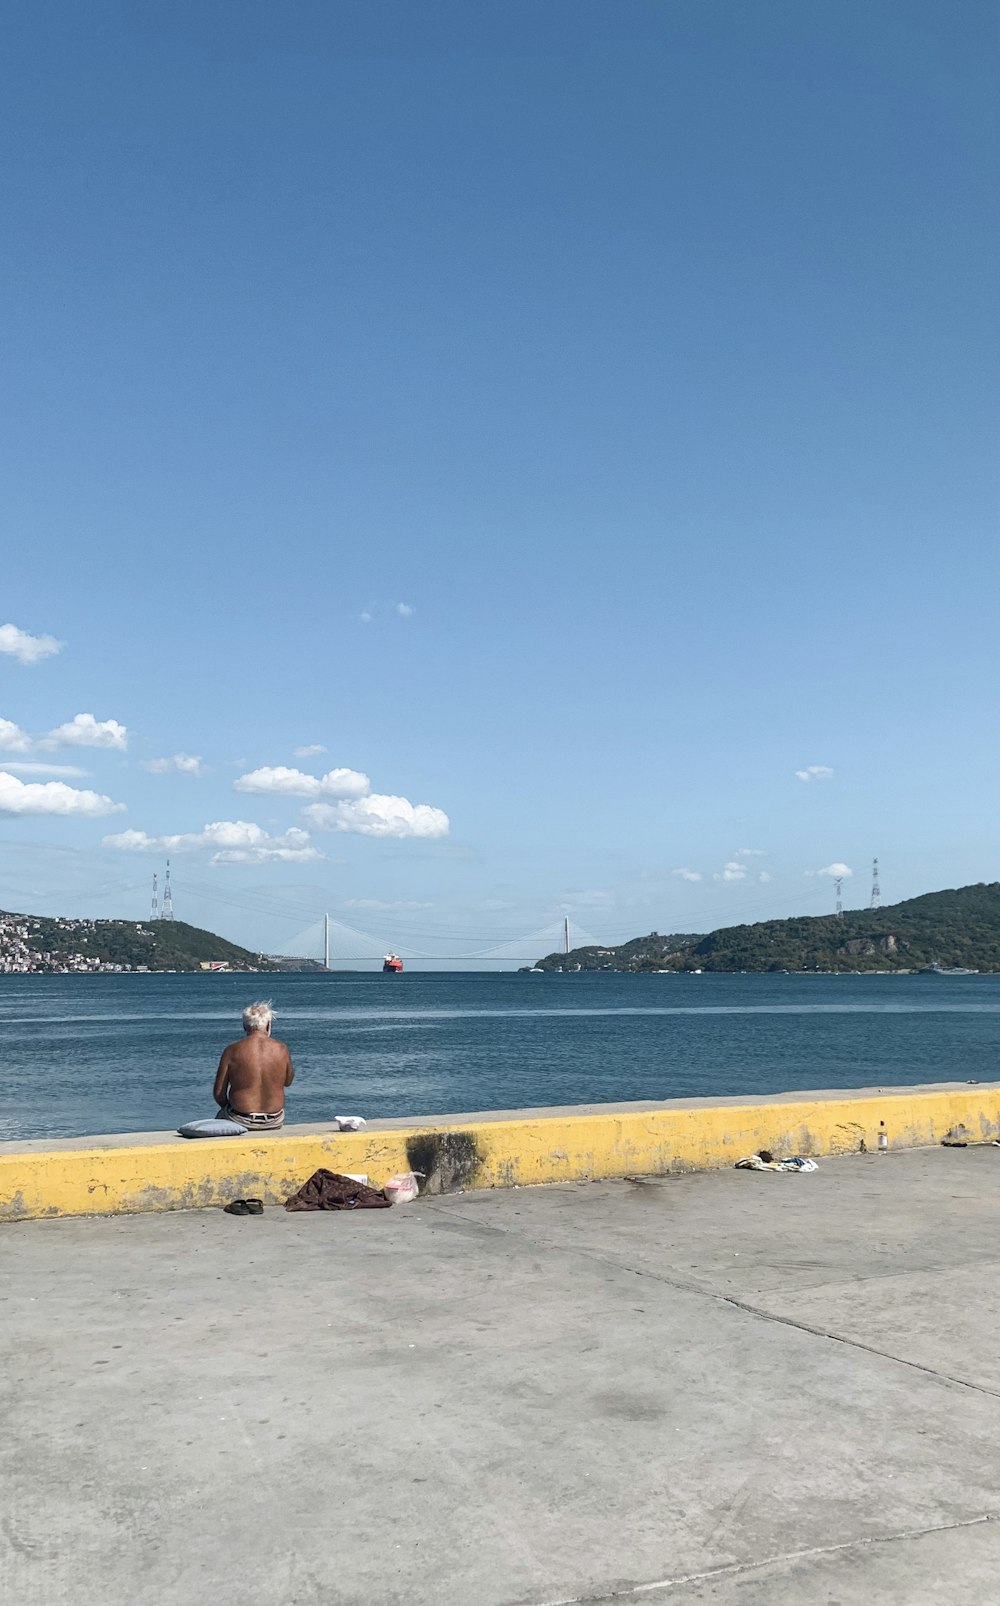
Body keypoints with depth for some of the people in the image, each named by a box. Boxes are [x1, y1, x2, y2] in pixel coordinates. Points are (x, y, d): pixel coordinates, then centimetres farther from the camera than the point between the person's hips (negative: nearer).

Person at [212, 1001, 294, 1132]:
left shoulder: (232, 1051, -10)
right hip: (275, 1123, 2)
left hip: (241, 1122, -2)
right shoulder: (282, 1049, -5)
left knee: (221, 1115, 31)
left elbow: (218, 1094, -6)